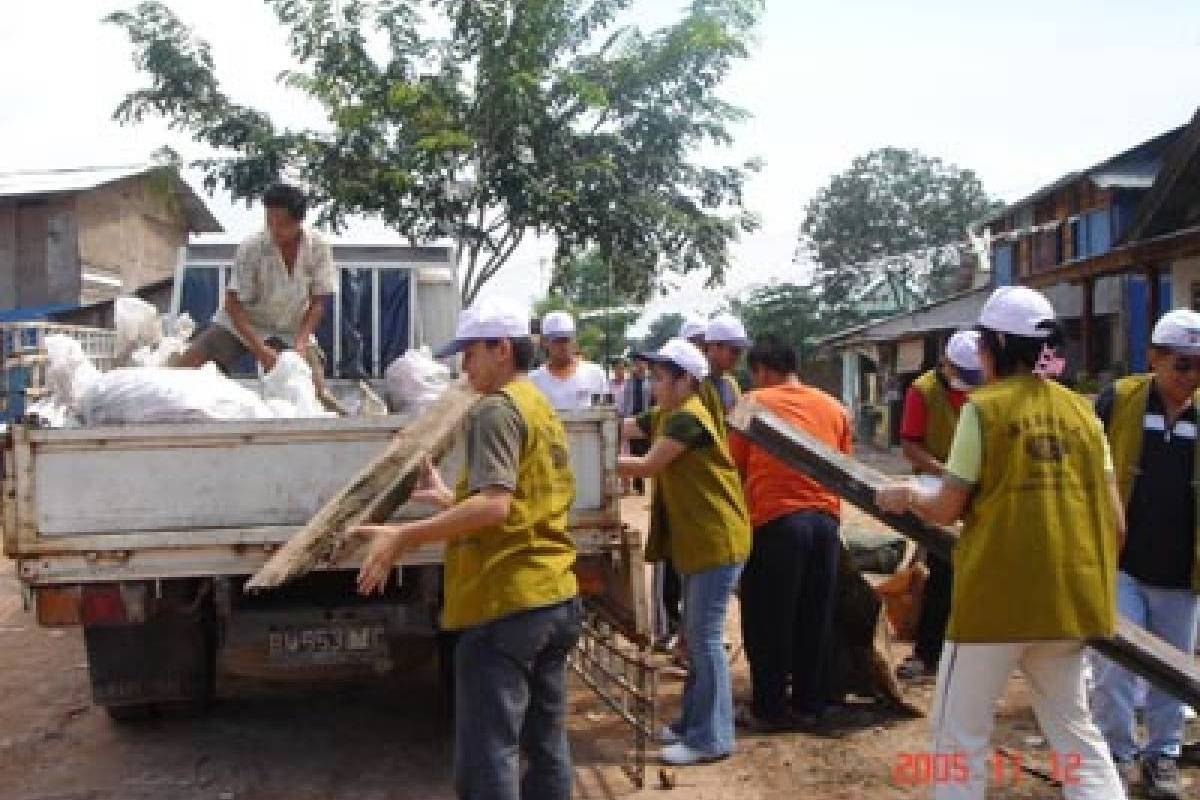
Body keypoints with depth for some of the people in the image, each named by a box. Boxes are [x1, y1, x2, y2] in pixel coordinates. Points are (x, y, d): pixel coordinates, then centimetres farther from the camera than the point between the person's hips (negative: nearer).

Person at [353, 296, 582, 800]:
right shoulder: (542, 409, 18)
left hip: (507, 603, -10)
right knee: (546, 744, 16)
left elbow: (493, 506, -24)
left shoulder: (497, 409, -11)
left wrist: (404, 537, -23)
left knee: (487, 756, -6)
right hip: (556, 598, 10)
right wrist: (450, 499, 28)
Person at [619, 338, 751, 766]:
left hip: (717, 541, -10)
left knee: (705, 637, -6)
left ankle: (711, 738, 1)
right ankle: (693, 722, 26)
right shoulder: (664, 416, 14)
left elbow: (647, 466, -18)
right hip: (696, 541, 10)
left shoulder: (688, 418, -17)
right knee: (696, 635, 15)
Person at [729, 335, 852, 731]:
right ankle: (808, 703, 23)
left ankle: (769, 709, 13)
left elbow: (735, 468, 3)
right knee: (815, 619, 14)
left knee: (769, 621, 6)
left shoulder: (752, 404, 0)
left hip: (775, 521, -4)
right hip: (826, 520, 4)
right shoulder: (833, 407, 12)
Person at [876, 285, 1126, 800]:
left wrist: (906, 496, 13)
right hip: (1071, 595, 6)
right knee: (1074, 729, 18)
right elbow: (1115, 522, 5)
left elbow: (947, 510, -6)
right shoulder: (1081, 410, 7)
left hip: (997, 591, -5)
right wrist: (1094, 576, 21)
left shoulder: (984, 408, -8)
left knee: (960, 734, 7)